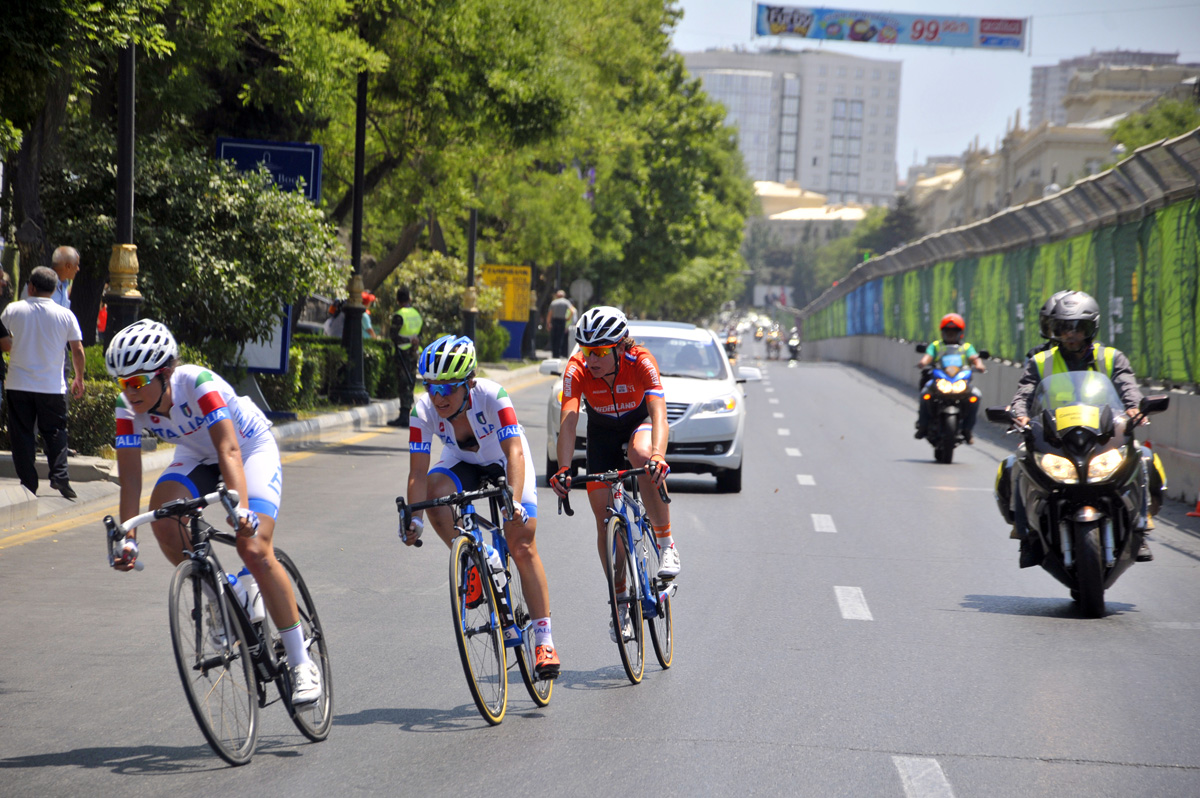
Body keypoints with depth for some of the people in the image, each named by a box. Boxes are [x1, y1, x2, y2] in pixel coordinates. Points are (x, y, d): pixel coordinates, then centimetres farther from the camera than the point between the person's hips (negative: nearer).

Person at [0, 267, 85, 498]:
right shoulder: (65, 315, -3)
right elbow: (78, 350, 0)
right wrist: (79, 378, 13)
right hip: (52, 386, 1)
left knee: (22, 434, 7)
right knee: (55, 431, 13)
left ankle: (28, 483, 4)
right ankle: (59, 475, -4)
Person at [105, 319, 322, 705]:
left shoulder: (198, 383, -35)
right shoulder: (129, 403, -20)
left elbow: (229, 449, -43)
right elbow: (129, 476, -19)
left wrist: (240, 507, -57)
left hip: (251, 449, -5)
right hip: (197, 457, 5)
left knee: (254, 550, -22)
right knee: (162, 514, -26)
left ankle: (302, 664, -13)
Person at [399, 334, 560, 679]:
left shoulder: (492, 396, -35)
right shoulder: (424, 410, -27)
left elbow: (514, 451, -41)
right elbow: (418, 472, -27)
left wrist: (515, 501, -56)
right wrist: (414, 518, -42)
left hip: (505, 464, -3)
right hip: (462, 463, 3)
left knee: (523, 547, -14)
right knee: (435, 490, -32)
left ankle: (543, 638, -6)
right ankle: (470, 566, -10)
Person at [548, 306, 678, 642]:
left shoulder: (641, 363, -33)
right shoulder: (577, 369, -29)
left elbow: (658, 412, -45)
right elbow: (568, 420, -38)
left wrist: (658, 456, -63)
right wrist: (563, 469, -53)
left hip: (639, 422, -2)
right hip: (602, 432, 2)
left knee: (642, 455, -38)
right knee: (604, 517, -6)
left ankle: (667, 545, -25)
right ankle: (621, 598, 12)